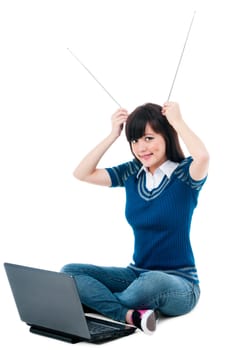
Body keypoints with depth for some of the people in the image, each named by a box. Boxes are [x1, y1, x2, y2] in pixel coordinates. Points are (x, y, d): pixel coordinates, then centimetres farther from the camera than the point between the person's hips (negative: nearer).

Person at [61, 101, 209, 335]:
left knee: (153, 282, -41)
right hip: (136, 274, 6)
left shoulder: (185, 173, -9)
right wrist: (113, 134, -3)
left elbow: (202, 156, -33)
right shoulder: (132, 173, 6)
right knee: (69, 272, -13)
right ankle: (131, 315, -30)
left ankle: (99, 302, -14)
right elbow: (82, 174, 1)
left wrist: (177, 121, -18)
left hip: (178, 284, -5)